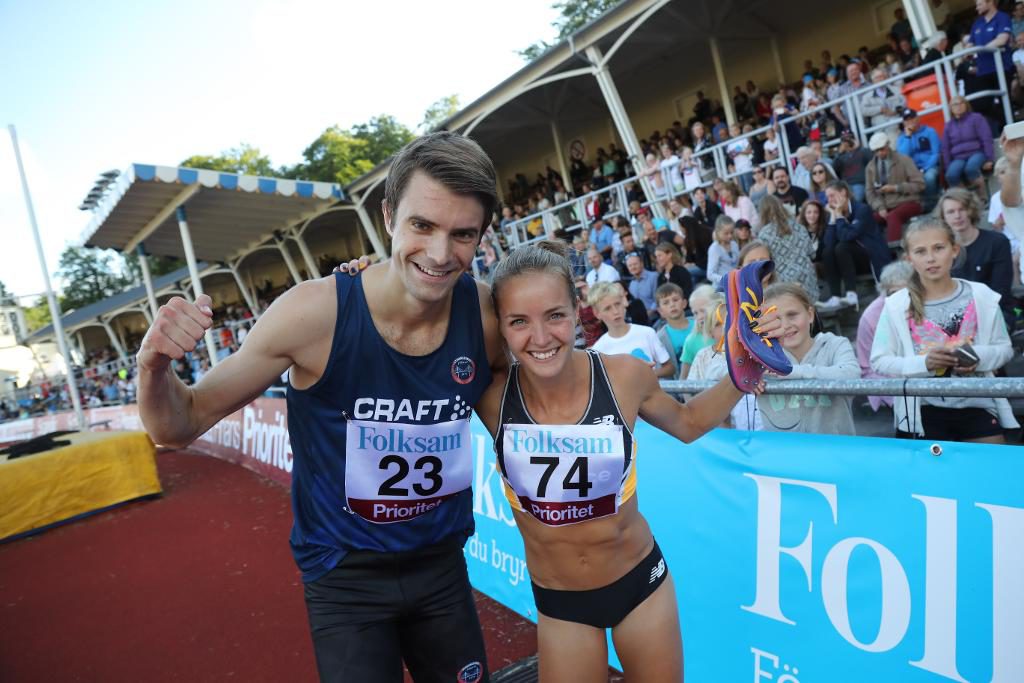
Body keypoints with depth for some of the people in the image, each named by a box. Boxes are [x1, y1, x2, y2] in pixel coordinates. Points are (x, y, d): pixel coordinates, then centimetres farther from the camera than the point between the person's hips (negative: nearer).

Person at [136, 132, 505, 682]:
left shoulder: (486, 314, -16)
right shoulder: (316, 312, -24)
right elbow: (180, 427, -15)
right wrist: (155, 366, -34)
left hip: (442, 565, 4)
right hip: (345, 579, -3)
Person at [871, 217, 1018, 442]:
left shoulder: (981, 297, 0)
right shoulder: (897, 306, -7)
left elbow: (1004, 348, 7)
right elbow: (879, 361, -7)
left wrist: (980, 356, -14)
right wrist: (922, 362, -21)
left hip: (977, 406, 2)